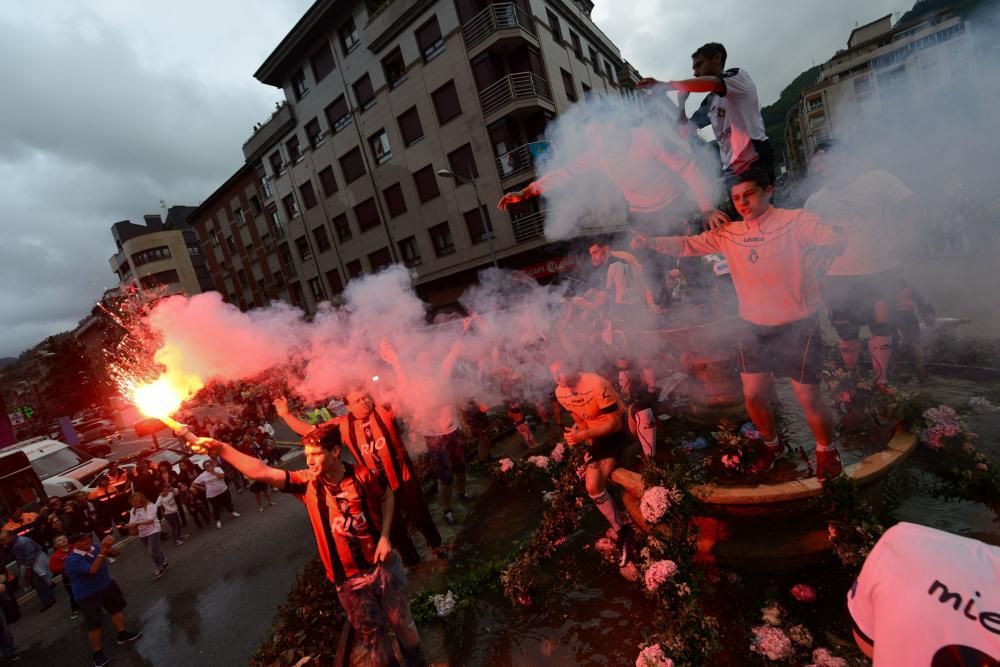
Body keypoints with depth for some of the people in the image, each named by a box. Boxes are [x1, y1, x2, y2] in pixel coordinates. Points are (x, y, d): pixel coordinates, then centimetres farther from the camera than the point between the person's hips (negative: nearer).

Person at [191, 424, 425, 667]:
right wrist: (221, 449, -33)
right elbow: (262, 472, -23)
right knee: (372, 635, 16)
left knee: (402, 622, 18)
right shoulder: (307, 482, -13)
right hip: (349, 580, 1)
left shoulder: (361, 475, -16)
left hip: (383, 566, 0)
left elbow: (387, 497, 2)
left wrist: (385, 535, -8)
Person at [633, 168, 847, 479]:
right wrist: (651, 242, -13)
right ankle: (771, 444, 39)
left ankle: (826, 449, 35)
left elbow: (831, 237, -23)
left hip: (798, 326, -4)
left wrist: (838, 235, -46)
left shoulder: (795, 220, -11)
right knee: (753, 396, 10)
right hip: (754, 328, 4)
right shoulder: (728, 233, 1)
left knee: (808, 397, 4)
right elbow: (688, 244, 0)